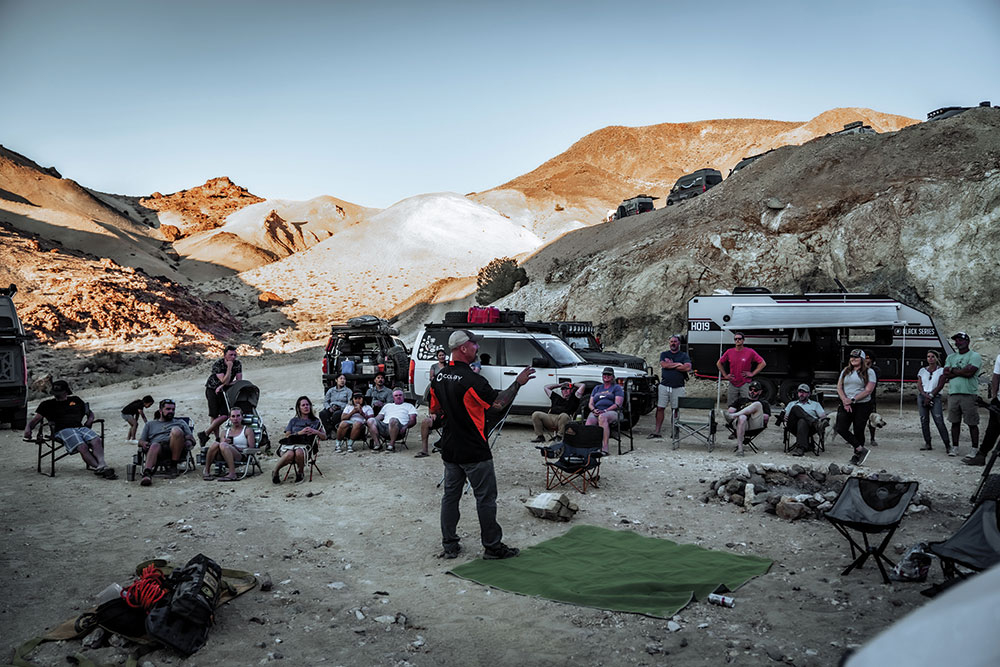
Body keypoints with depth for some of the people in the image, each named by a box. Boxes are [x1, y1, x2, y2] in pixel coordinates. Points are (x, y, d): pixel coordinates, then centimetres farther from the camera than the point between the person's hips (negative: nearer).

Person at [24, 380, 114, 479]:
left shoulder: (75, 399, 27)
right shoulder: (48, 404, 19)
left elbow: (90, 413, 34)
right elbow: (36, 419, 14)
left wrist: (89, 420, 12)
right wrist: (28, 428, -7)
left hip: (81, 427, 3)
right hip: (63, 430, -3)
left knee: (96, 441, -32)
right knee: (82, 447, -34)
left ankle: (101, 464, -49)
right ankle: (98, 467, -45)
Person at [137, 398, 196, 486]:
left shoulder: (180, 422, 32)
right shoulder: (150, 424, 34)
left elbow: (191, 438, 22)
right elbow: (140, 441, 24)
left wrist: (189, 442, -4)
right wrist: (144, 443, -1)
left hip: (175, 450, 0)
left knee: (176, 430, -32)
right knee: (154, 446, -38)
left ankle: (173, 465, -24)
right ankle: (147, 473, -63)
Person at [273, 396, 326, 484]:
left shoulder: (315, 421, 25)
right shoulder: (293, 421, 25)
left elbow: (324, 437, 18)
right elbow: (287, 436, 12)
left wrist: (315, 431, -2)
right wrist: (299, 433, -3)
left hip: (304, 445, 0)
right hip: (289, 444, 0)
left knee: (299, 452, -40)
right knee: (290, 454, -39)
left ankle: (300, 472, -11)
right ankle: (275, 472, -14)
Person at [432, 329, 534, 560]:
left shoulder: (439, 378, 4)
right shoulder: (471, 380, -21)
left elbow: (435, 409, 14)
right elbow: (498, 404, -18)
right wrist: (518, 383, -10)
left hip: (449, 449, 8)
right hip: (474, 452, -7)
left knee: (450, 495, 13)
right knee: (486, 498, 3)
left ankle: (449, 545, 18)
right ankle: (492, 546, 12)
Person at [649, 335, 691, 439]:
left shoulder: (684, 355, 8)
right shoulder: (664, 354, 12)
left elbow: (688, 368, -10)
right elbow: (663, 365, -7)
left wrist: (670, 365, -7)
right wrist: (677, 364, -5)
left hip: (678, 387, -1)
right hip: (664, 386, 1)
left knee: (675, 410, 2)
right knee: (660, 408, -2)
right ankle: (657, 431, 1)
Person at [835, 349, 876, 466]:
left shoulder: (869, 372, -2)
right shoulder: (845, 371, 12)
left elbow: (868, 390, -10)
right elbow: (839, 387, 7)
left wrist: (852, 399, -15)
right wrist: (845, 401, -9)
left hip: (862, 405, -4)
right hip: (846, 405, 4)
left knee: (858, 431, 1)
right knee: (841, 428, -10)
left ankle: (857, 456, 16)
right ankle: (861, 449, 1)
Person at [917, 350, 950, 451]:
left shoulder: (941, 370, 5)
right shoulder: (922, 370, 15)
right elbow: (919, 385, 8)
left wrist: (930, 396, -11)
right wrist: (926, 395, -8)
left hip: (935, 397, -4)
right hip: (922, 397, 4)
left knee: (939, 421, -13)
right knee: (924, 421, 1)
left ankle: (947, 444, -12)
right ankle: (927, 444, 5)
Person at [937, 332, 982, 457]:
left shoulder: (974, 356, -1)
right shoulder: (951, 357, 17)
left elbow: (969, 372, -16)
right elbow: (944, 375, 10)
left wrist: (952, 371, -2)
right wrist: (935, 391, -1)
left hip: (969, 394, -5)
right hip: (953, 394, 5)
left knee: (972, 423, -1)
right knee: (955, 422, 8)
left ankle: (975, 449, 5)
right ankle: (954, 447, 13)